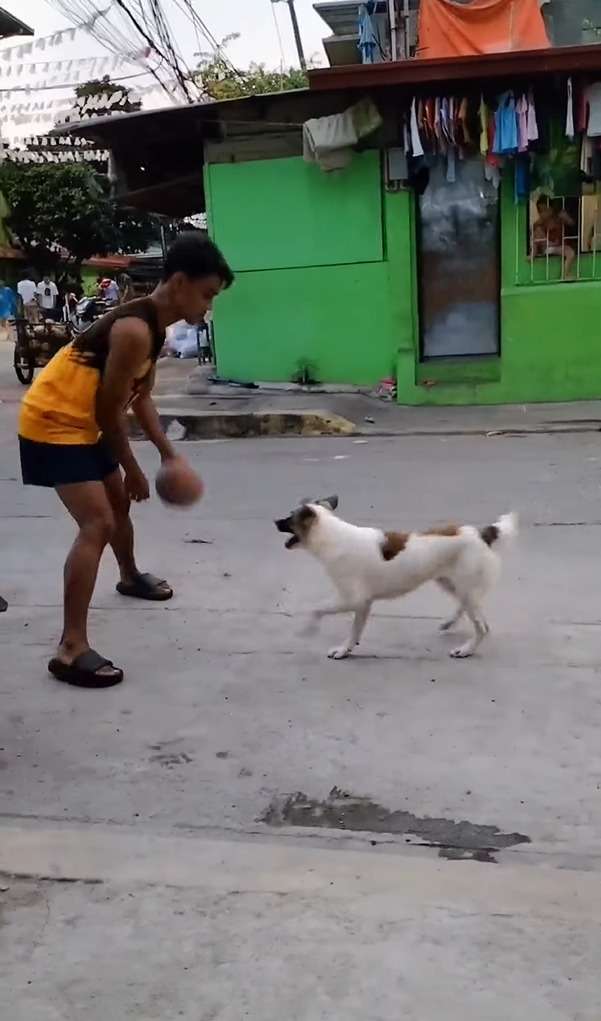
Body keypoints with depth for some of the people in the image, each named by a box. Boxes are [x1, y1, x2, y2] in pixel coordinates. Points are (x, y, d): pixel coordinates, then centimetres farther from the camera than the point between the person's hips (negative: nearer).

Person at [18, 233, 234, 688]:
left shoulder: (154, 323, 5)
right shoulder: (136, 330, -26)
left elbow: (140, 396, 14)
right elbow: (110, 410, -21)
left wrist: (168, 453, 9)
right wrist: (133, 470, -10)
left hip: (80, 421, 10)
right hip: (53, 423, -10)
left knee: (119, 500, 26)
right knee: (97, 523, -17)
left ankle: (131, 577, 54)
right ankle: (71, 648, -16)